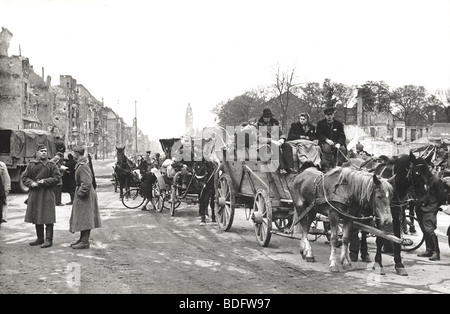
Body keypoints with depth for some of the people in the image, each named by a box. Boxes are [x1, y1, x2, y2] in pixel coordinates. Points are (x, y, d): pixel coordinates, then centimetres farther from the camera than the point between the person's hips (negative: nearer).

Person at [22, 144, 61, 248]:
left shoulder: (51, 165, -1)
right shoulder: (31, 164, 8)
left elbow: (57, 177, -4)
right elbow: (24, 177, 10)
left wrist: (45, 181, -15)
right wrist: (31, 183, -10)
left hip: (47, 194, -4)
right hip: (34, 194, 4)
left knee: (48, 218, -7)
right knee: (36, 217, 11)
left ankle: (48, 240, -2)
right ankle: (40, 239, 23)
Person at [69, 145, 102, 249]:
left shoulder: (83, 166, -20)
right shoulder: (80, 164, 13)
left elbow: (87, 182, -26)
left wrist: (80, 193, -19)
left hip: (85, 194, -10)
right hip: (82, 191, 10)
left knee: (84, 218, -5)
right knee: (82, 218, 16)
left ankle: (85, 242, -1)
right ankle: (82, 239, 24)